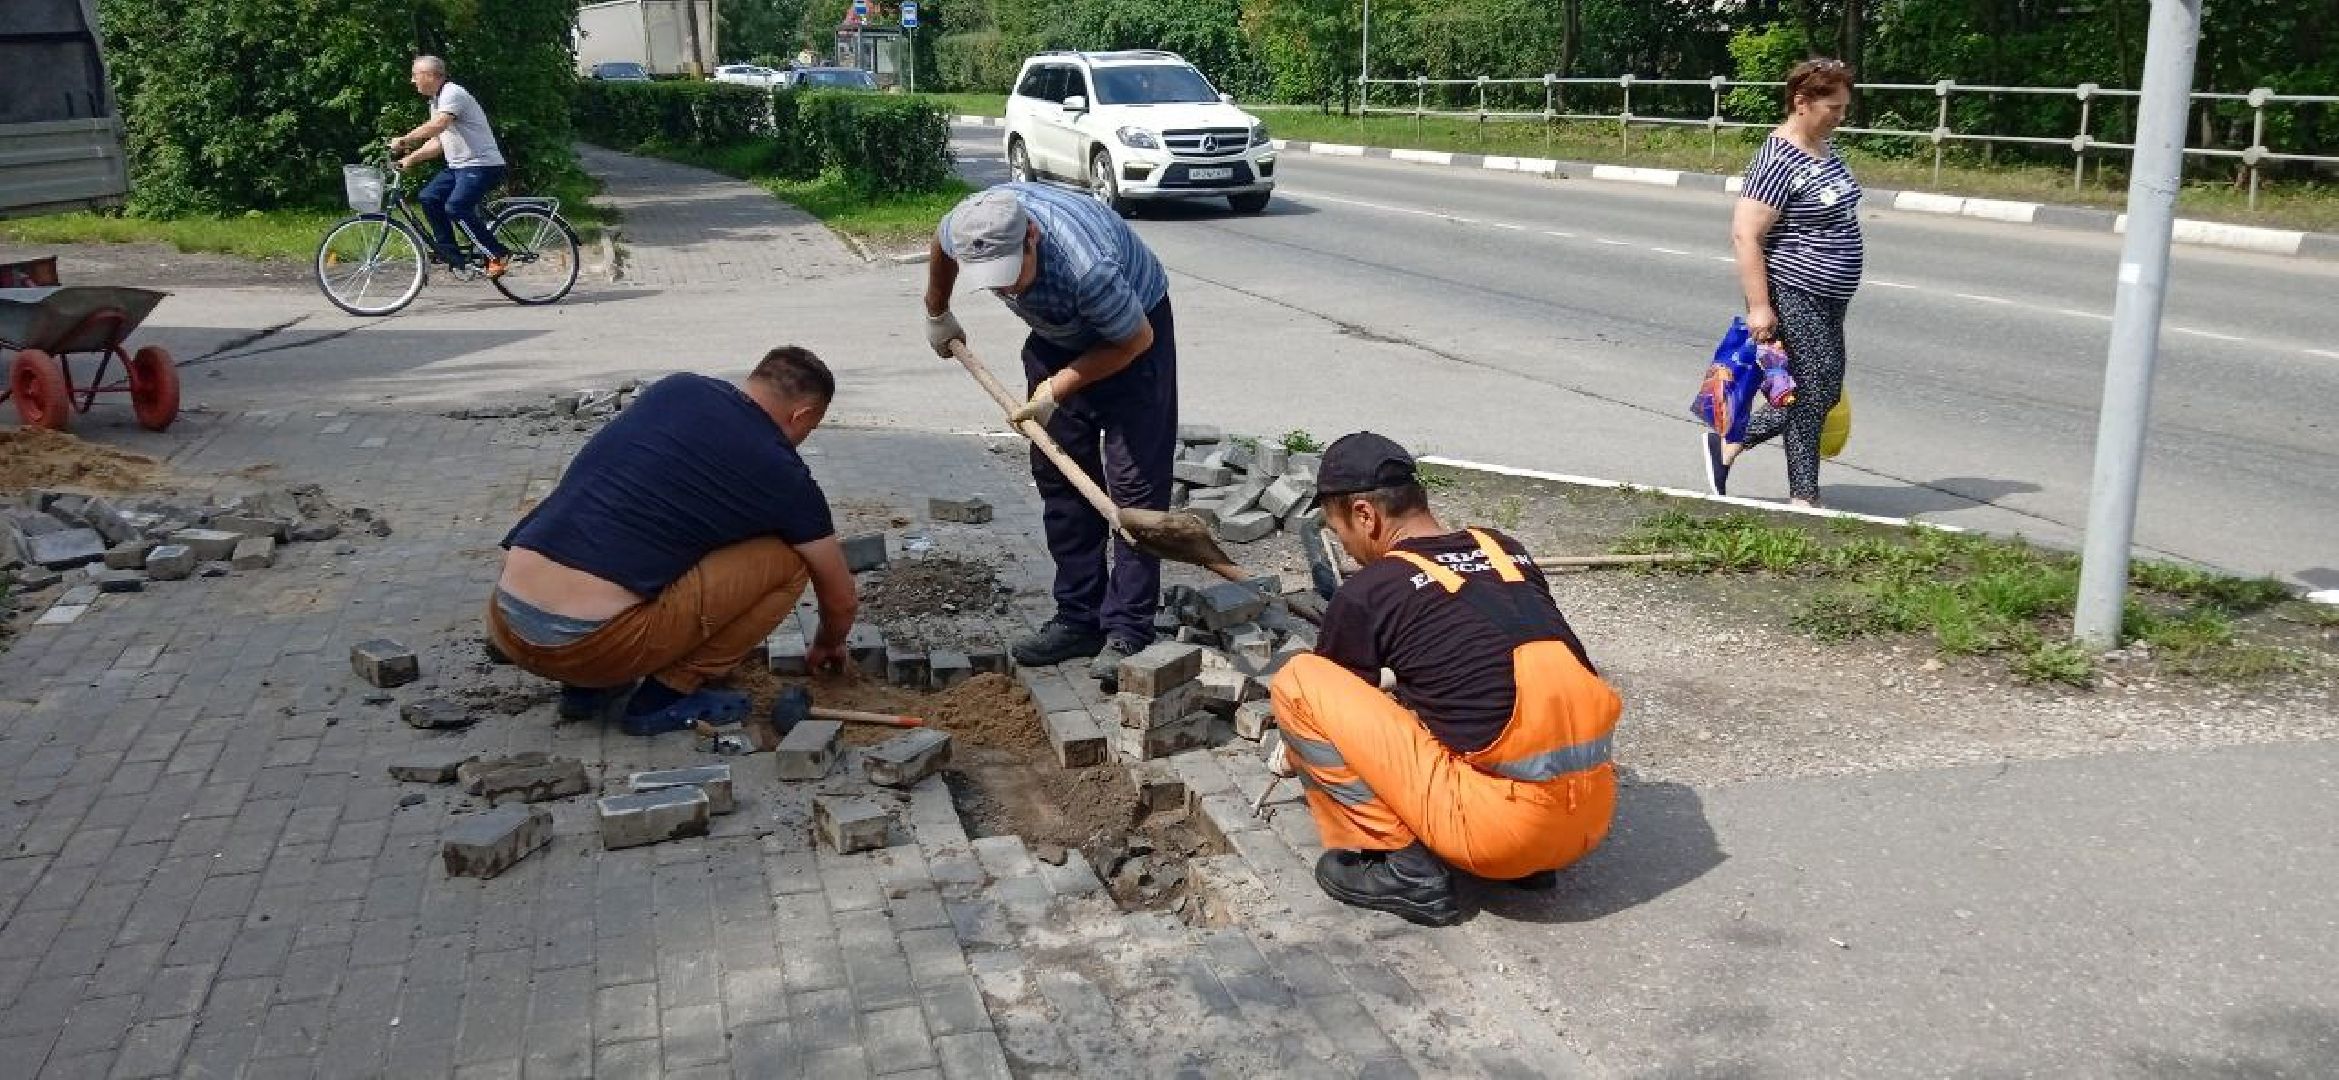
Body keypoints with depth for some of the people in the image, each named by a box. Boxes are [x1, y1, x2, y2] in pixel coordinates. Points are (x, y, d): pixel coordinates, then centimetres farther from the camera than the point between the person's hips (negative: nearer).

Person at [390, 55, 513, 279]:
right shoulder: (436, 100, 19)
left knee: (455, 207, -23)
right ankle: (451, 254, 3)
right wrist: (410, 159, 9)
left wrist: (403, 141, -30)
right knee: (428, 197, -2)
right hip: (459, 166, 10)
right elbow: (437, 141, 19)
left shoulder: (452, 94, -13)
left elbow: (437, 125, -30)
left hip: (482, 166, -10)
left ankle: (499, 254, -14)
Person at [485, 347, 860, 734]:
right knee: (785, 559, 5)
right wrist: (827, 645, 37)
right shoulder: (780, 473, 2)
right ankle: (666, 696, 7)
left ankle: (591, 687, 20)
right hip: (586, 641, -6)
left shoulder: (674, 388, 14)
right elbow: (843, 598, 16)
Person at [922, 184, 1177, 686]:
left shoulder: (1088, 266, -43)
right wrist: (937, 314, 16)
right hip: (1057, 337, 6)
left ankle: (1128, 632, -9)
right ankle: (1080, 617, 11)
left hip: (1130, 336, -6)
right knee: (1057, 475, 4)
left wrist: (1058, 387, -24)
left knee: (1135, 484, -11)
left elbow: (1137, 339, -25)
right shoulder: (973, 225, -25)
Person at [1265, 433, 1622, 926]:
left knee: (1297, 682, 1)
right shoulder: (1509, 551, 15)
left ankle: (1405, 867, 2)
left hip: (1504, 825, -7)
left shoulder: (1368, 592, -2)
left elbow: (1337, 704, 15)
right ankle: (1529, 860, 19)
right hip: (1594, 813, 7)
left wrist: (1291, 756, 38)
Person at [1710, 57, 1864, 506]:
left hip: (1826, 300, 10)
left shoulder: (1823, 148, 11)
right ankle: (1804, 497, 10)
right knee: (1815, 393, -3)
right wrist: (1759, 306, -24)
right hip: (1794, 298, -10)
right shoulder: (1779, 160, -19)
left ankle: (1728, 444, 23)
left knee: (1823, 391, 12)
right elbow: (1745, 235, -22)